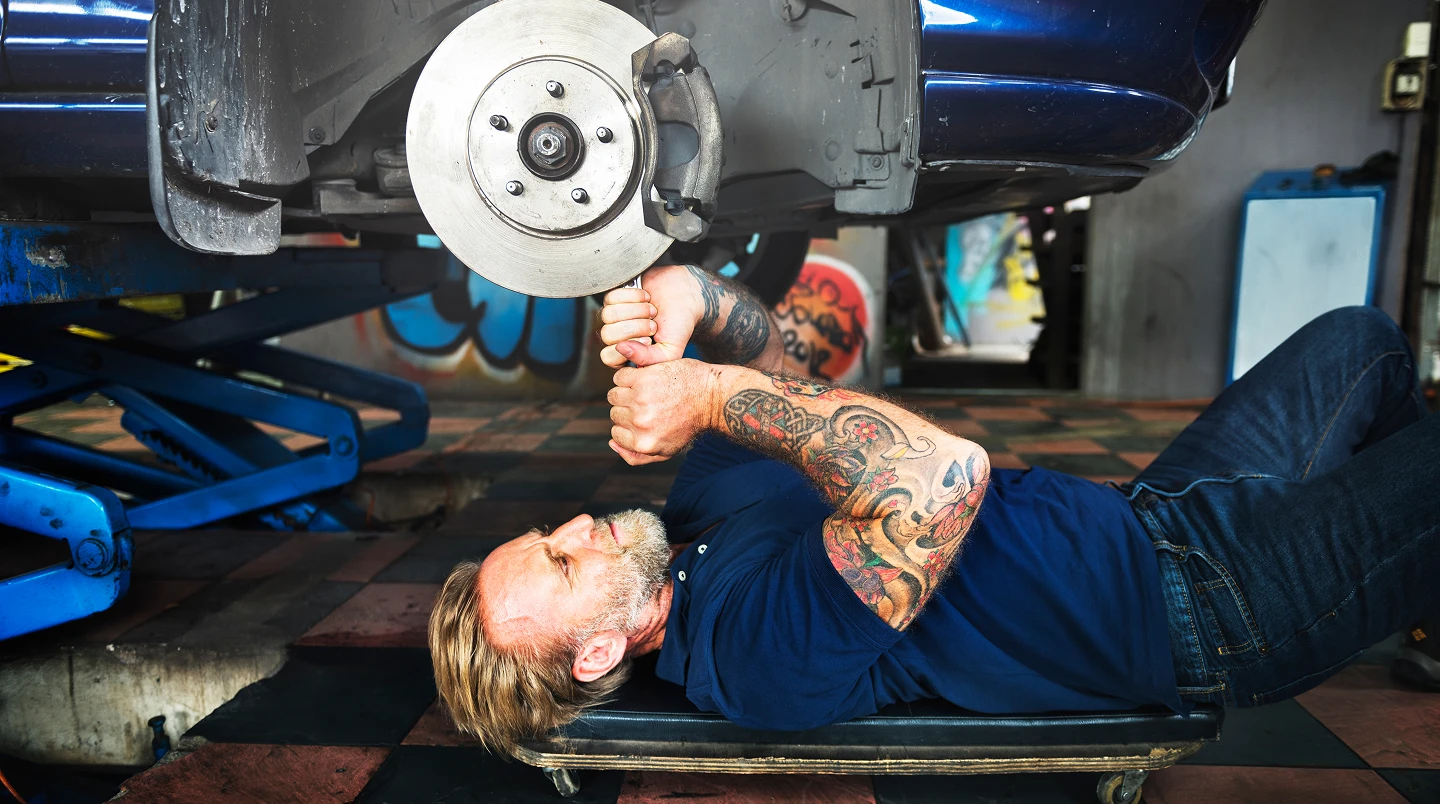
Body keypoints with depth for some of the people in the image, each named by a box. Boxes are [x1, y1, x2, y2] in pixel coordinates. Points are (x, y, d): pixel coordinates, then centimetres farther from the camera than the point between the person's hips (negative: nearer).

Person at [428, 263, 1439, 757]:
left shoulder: (699, 512, -4)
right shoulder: (761, 646, -32)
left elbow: (766, 348, 3)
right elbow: (944, 472, -45)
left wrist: (691, 293, -19)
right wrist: (717, 391, -35)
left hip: (1141, 517, 8)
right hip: (1208, 606, -8)